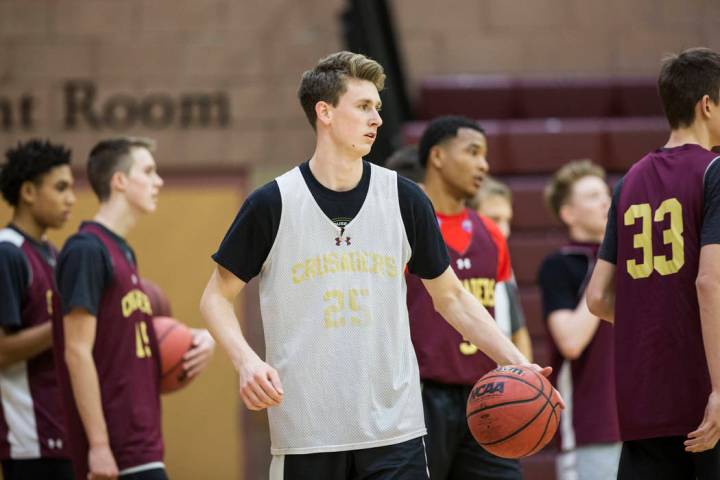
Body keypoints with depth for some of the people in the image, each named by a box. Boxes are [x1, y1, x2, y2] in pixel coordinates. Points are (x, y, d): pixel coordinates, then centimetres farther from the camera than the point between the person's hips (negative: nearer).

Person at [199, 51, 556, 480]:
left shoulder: (404, 199, 4)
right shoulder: (273, 204, -3)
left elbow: (451, 296, 13)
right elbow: (217, 296, 5)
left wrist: (516, 362, 2)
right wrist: (246, 360, -13)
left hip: (394, 430, 1)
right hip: (305, 435, -1)